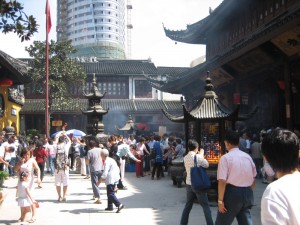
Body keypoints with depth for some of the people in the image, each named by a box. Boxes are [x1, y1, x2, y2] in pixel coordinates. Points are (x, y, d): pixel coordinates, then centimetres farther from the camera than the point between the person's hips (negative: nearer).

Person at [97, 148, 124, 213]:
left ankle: (119, 204, -15)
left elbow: (105, 173, -22)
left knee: (110, 194, -6)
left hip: (111, 180, -10)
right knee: (110, 193, 18)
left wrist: (99, 181, -16)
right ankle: (110, 206, 24)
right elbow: (118, 170, 20)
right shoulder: (112, 160, 15)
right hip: (115, 178, 10)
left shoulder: (106, 162, -14)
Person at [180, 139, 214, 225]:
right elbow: (206, 165, -6)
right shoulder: (197, 156, -13)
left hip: (189, 184, 6)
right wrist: (202, 155, 4)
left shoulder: (185, 158, 6)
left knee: (188, 205, 16)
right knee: (206, 206, 3)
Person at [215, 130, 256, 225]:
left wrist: (220, 200, -11)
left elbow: (222, 181, -16)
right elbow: (253, 179, 16)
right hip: (247, 193, 6)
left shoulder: (226, 158, -10)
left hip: (232, 193, -6)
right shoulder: (248, 157, 10)